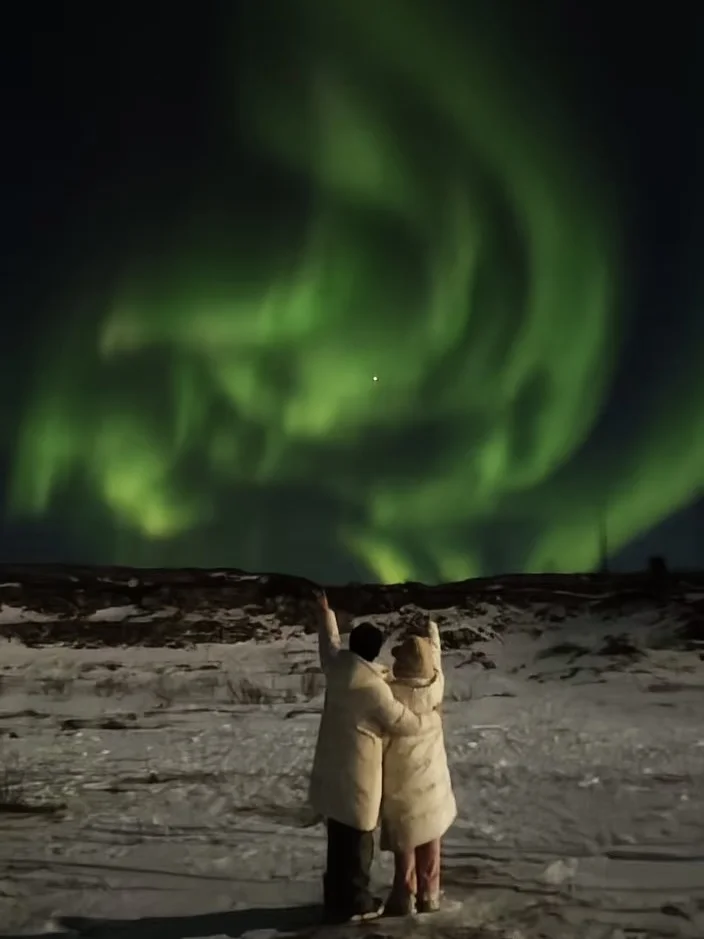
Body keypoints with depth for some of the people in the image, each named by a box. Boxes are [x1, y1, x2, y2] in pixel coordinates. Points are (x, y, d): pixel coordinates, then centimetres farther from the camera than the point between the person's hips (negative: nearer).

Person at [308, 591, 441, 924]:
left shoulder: (336, 665, -3)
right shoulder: (373, 686, -22)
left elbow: (329, 643, 21)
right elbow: (404, 723, -14)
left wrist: (325, 612, 37)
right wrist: (434, 718, 5)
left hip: (332, 769, 8)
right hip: (356, 774, -7)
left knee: (339, 838, 18)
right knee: (356, 839, 6)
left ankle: (336, 897, 29)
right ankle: (354, 903, 18)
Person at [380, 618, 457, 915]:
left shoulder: (390, 694, -24)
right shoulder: (435, 687, -13)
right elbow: (435, 661, 10)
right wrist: (433, 633, 28)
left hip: (400, 781, -3)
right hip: (431, 779, 4)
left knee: (405, 844, 11)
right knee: (430, 841, 17)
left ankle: (404, 898, 18)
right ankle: (429, 896, 24)